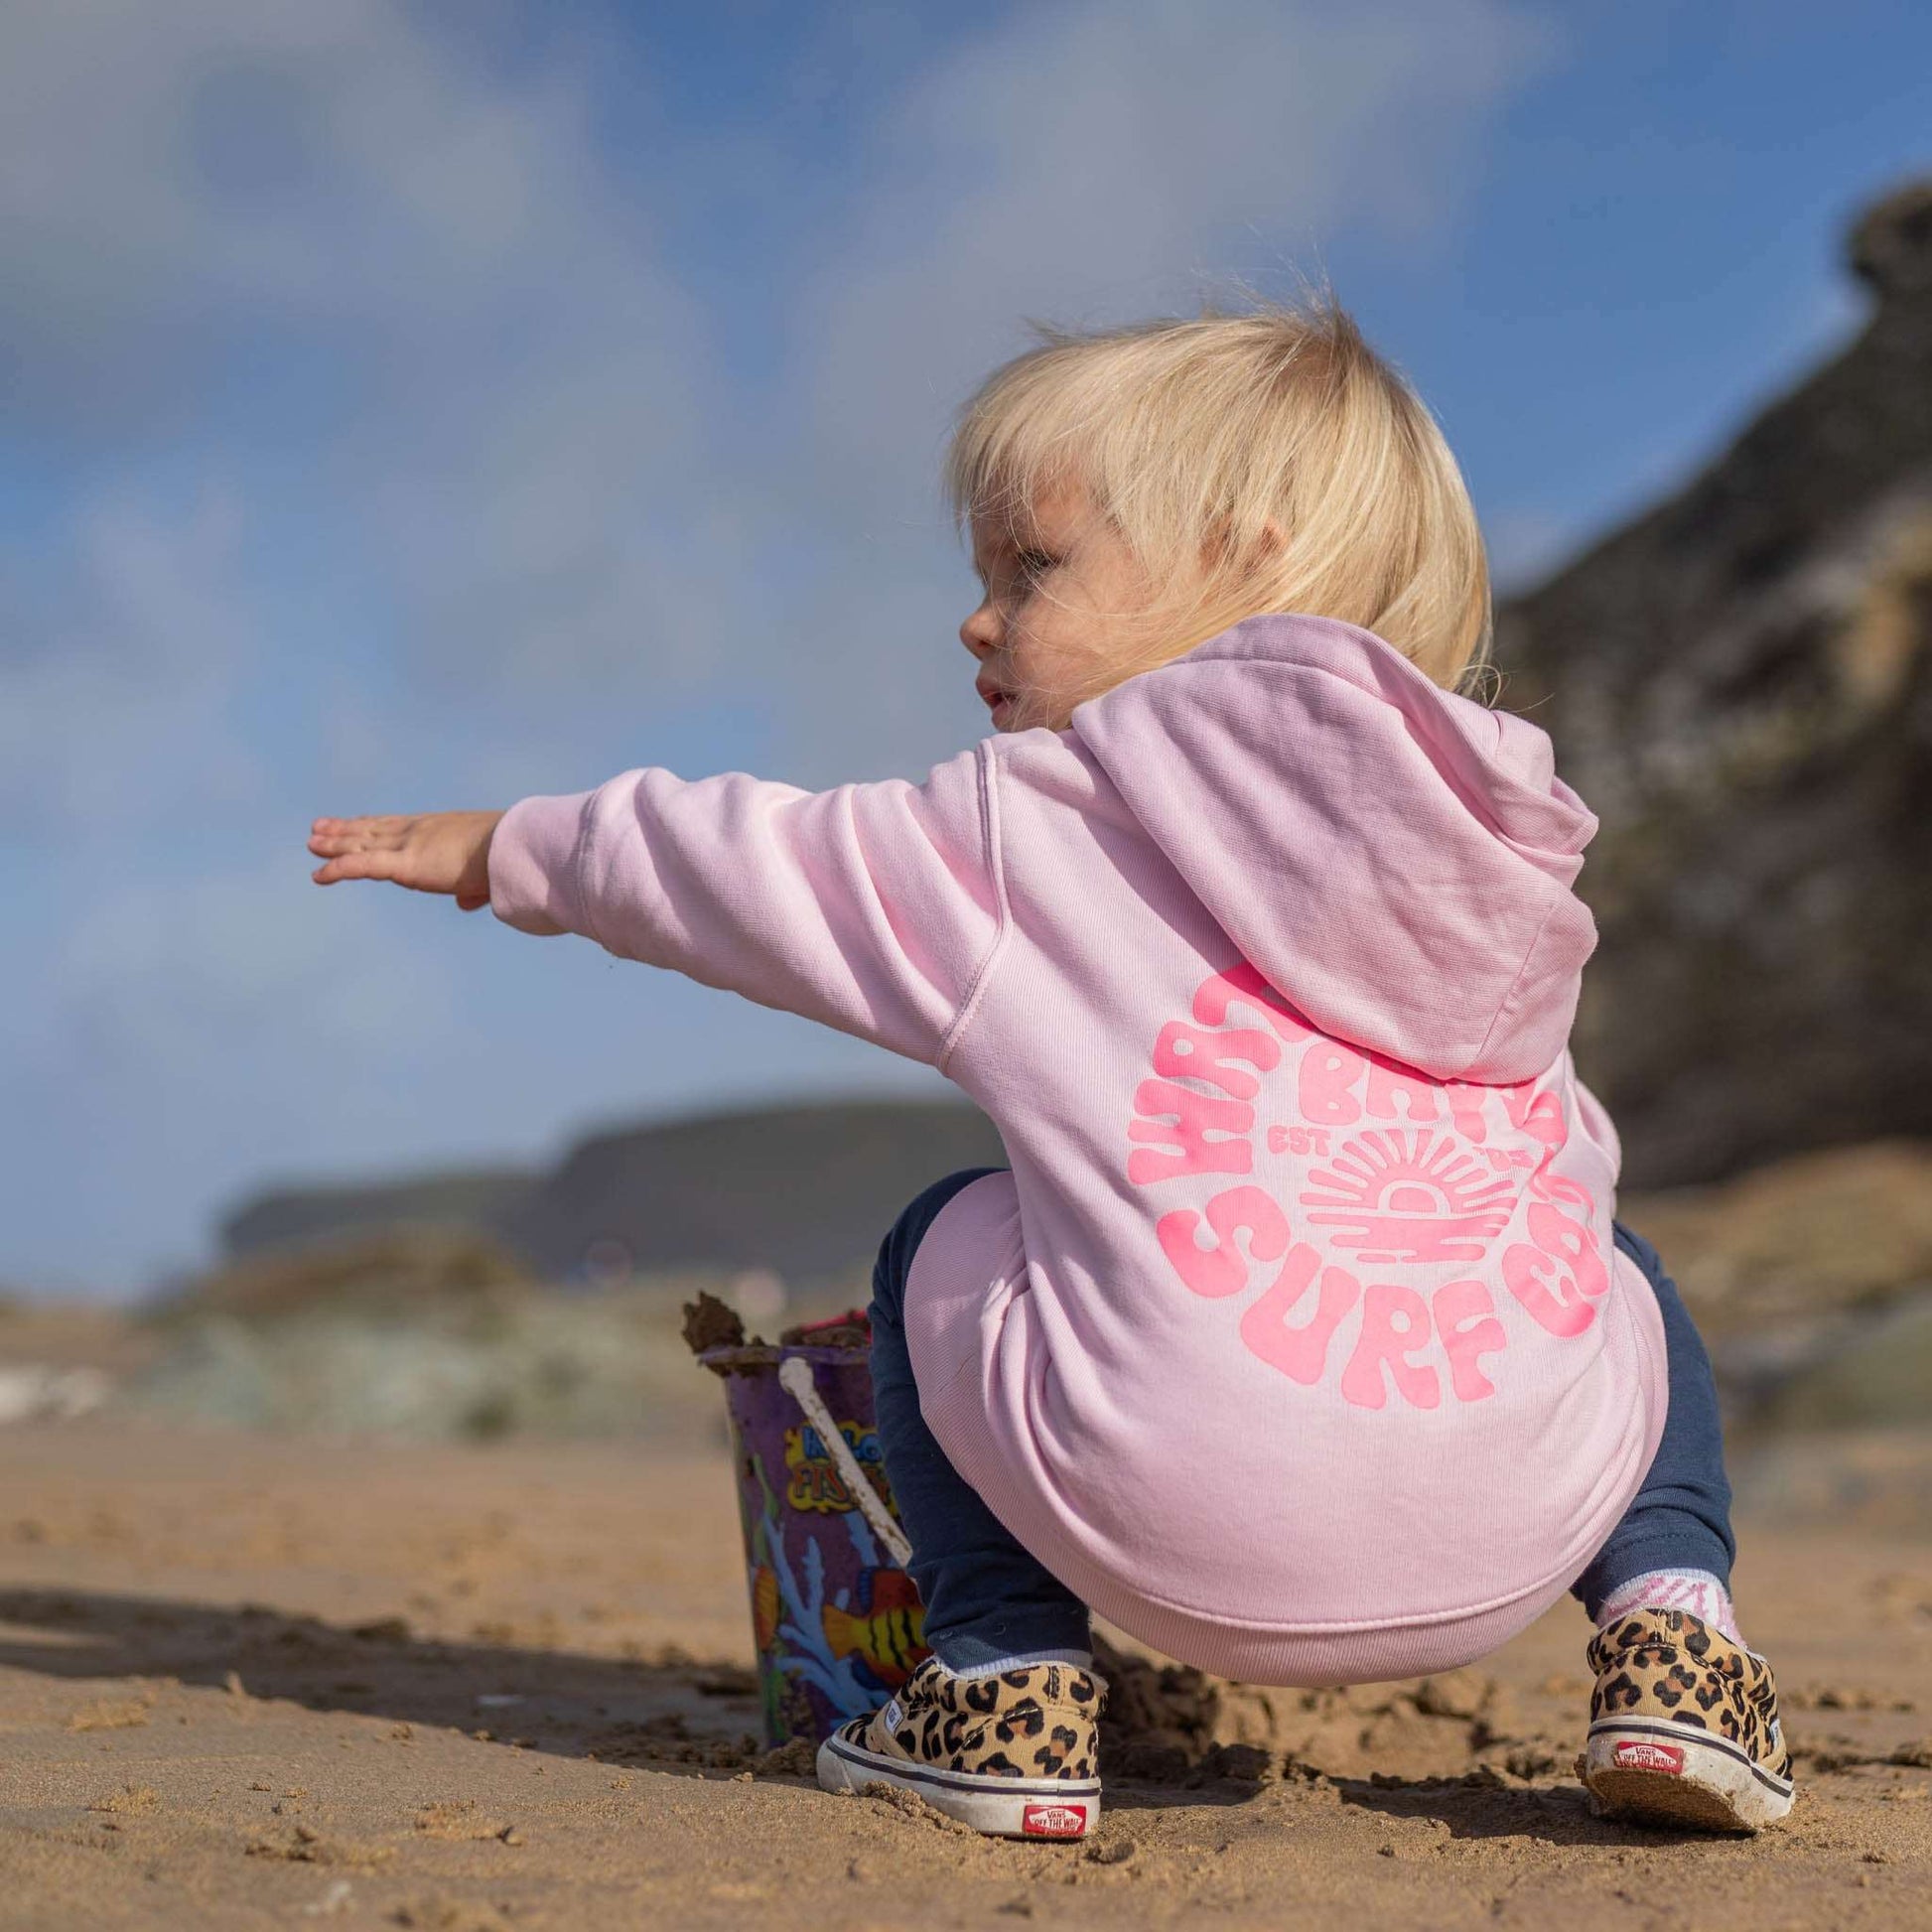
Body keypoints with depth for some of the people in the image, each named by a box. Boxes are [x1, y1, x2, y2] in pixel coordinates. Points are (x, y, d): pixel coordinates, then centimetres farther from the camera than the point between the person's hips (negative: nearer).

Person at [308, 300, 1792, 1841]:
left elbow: (752, 870, 18)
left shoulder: (1028, 833, 5)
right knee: (1614, 1268, 37)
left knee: (945, 1248, 25)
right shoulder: (1500, 859, 18)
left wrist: (507, 849, 37)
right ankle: (1672, 1621, 14)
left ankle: (1004, 1685, 17)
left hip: (1197, 1534, -3)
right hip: (1517, 1532, 4)